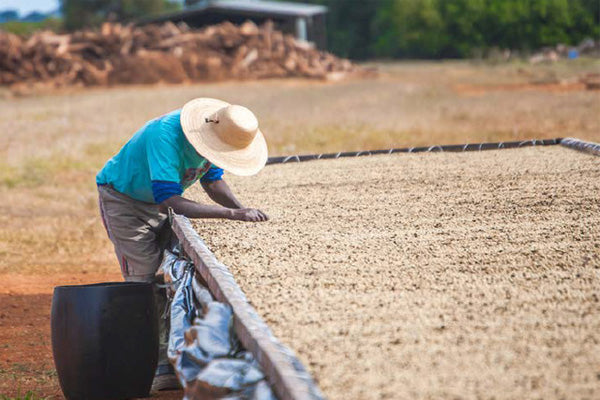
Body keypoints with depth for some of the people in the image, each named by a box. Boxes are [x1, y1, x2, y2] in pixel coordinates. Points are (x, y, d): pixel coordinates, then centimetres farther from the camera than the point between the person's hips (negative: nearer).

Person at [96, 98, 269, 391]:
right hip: (123, 199, -7)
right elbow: (170, 203, -45)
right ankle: (160, 369, -14)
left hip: (159, 201, 7)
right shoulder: (166, 136, -40)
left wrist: (243, 210, -18)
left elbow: (212, 180, 1)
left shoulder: (212, 135, -15)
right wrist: (232, 214, -47)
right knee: (146, 281, -14)